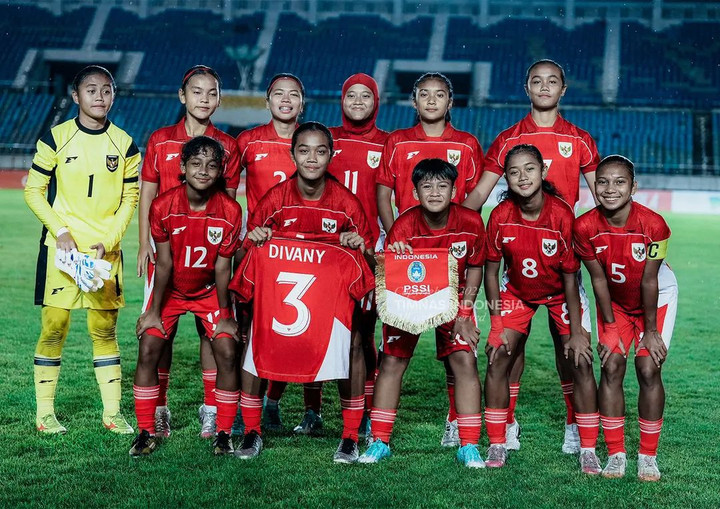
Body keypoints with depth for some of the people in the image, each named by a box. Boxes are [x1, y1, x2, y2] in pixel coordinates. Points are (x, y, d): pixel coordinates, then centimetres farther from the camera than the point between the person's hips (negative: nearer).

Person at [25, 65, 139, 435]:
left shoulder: (124, 144, 4)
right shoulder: (56, 138, -1)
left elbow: (130, 199, 6)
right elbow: (33, 190, 1)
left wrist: (109, 240, -6)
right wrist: (61, 231, -10)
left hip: (106, 250, 2)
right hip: (61, 248, -1)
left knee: (105, 329, 4)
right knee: (53, 327, 0)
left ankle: (112, 412, 13)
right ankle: (44, 412, 12)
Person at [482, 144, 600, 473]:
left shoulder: (562, 214, -26)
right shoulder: (501, 215, -21)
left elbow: (569, 276, -19)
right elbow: (491, 269, -9)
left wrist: (576, 332, -16)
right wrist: (496, 322, -11)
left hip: (559, 294, -1)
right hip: (517, 292, 2)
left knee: (581, 362, -9)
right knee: (497, 357, -10)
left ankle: (588, 450, 3)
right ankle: (497, 445, 3)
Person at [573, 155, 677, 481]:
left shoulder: (653, 225, -30)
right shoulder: (585, 227, -23)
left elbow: (649, 281, -22)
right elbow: (598, 279, -13)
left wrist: (651, 330, -14)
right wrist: (610, 327, -10)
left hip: (657, 299, -2)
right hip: (615, 301, 2)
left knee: (649, 368, -10)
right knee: (611, 366, -8)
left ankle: (648, 456, 3)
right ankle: (615, 454, 3)